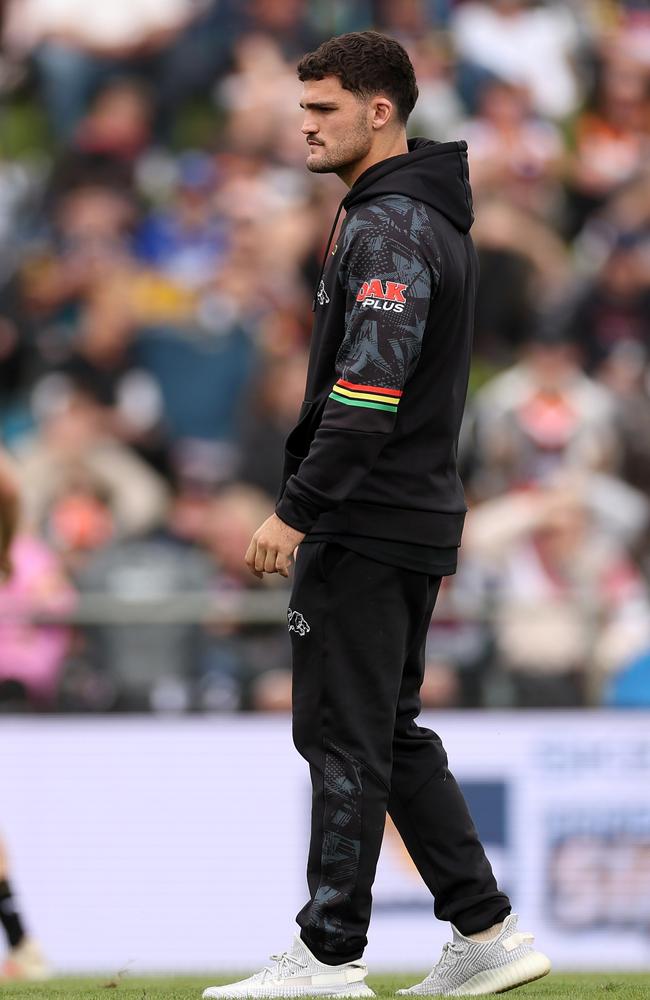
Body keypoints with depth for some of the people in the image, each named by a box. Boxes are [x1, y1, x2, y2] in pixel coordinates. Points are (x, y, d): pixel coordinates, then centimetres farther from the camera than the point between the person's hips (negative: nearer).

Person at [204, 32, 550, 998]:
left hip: (364, 530, -10)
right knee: (391, 733, 14)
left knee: (344, 737, -5)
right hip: (417, 520, 10)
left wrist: (298, 510, -25)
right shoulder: (436, 219, 16)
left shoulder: (387, 230, -16)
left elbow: (369, 386, -25)